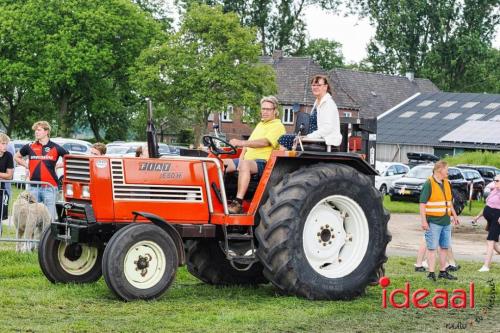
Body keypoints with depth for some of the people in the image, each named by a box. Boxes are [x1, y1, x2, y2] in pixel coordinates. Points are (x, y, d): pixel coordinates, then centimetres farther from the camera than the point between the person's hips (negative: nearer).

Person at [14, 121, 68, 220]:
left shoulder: (55, 148, 2)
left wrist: (58, 165, 2)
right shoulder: (30, 147, 8)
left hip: (49, 187, -3)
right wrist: (27, 165, 11)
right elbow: (17, 157, 23)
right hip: (34, 187, 3)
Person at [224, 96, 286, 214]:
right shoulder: (260, 125, 27)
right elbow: (249, 143, 25)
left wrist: (241, 142, -29)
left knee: (245, 164, -40)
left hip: (263, 161, -9)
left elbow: (264, 142, -19)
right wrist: (241, 157, 5)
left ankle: (238, 203, -47)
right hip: (248, 160, 9)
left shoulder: (277, 126, -3)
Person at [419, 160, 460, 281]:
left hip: (446, 221, 8)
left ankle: (443, 271, 23)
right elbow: (422, 203, -14)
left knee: (445, 247, 13)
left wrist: (454, 215, 23)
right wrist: (424, 221, -18)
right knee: (432, 247, -3)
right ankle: (431, 273, -1)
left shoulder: (446, 183, 12)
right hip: (433, 221, -8)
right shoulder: (429, 184, -11)